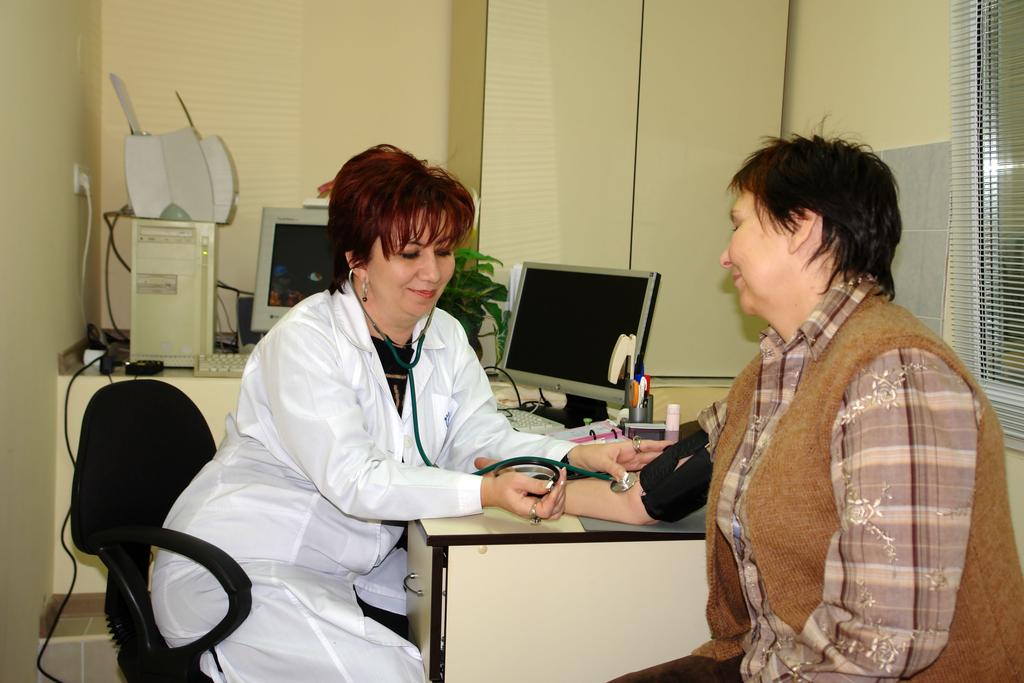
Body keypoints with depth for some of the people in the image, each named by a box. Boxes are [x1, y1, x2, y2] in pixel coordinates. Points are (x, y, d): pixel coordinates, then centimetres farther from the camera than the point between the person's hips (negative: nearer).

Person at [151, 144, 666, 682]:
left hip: (350, 571, 7)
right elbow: (354, 480, -28)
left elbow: (480, 438, -3)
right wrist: (486, 493, -40)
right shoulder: (305, 341, -19)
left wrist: (575, 456, -22)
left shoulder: (445, 337, 5)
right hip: (240, 571, -7)